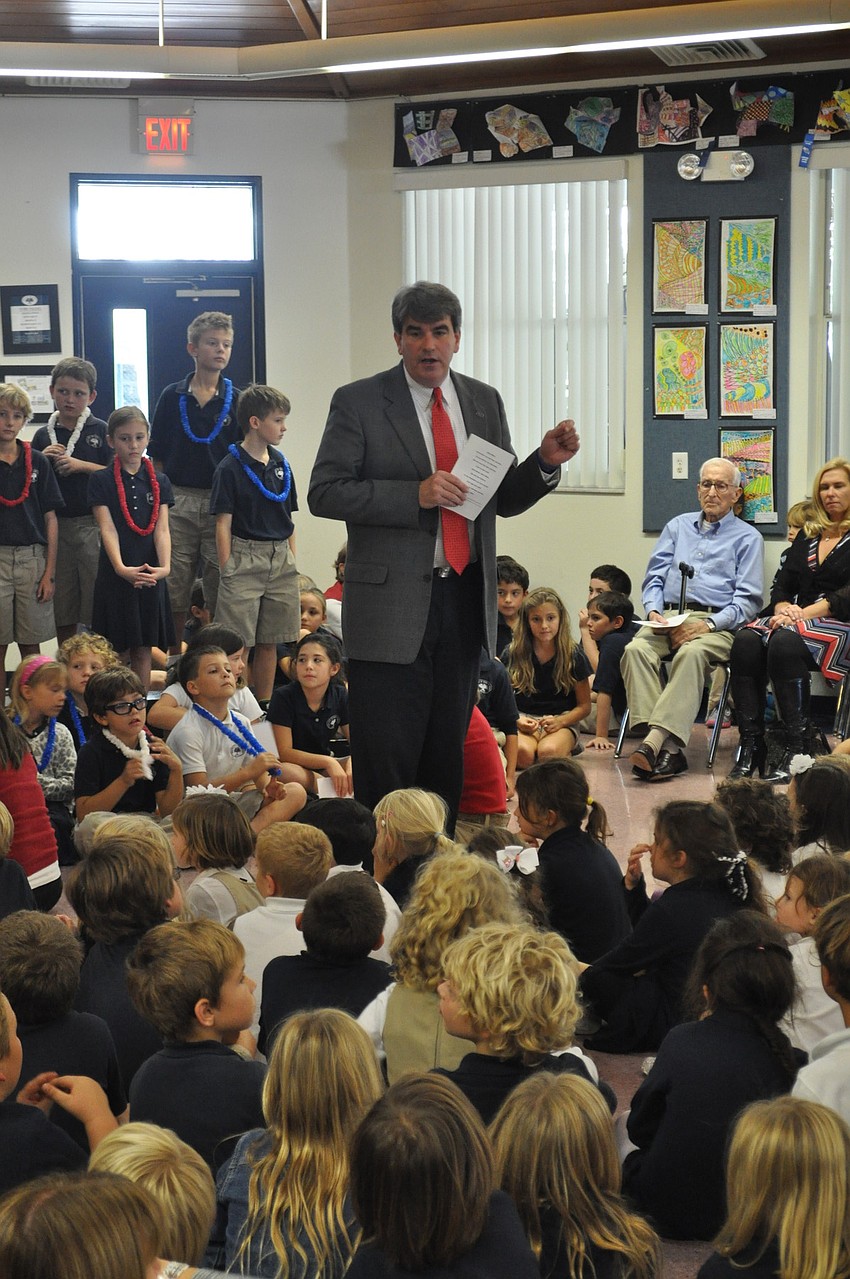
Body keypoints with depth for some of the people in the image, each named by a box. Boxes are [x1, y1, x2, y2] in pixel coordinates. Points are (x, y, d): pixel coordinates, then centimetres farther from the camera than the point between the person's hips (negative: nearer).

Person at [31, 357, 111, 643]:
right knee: (62, 612, 10)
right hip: (56, 525, 3)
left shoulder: (100, 431, 1)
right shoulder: (43, 435, 9)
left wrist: (81, 465, -12)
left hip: (92, 524, -3)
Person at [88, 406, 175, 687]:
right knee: (119, 651, 1)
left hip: (150, 576, 2)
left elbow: (161, 528, -3)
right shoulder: (101, 481, -2)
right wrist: (121, 568, -28)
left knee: (143, 650, 8)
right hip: (115, 575, -2)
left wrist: (165, 566, -21)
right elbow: (107, 528, -12)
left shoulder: (159, 481, 7)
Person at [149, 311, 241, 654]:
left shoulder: (237, 401, 4)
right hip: (178, 500, 0)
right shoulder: (172, 397, 5)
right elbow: (156, 456, 8)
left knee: (220, 590, 2)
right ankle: (175, 659, 13)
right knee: (175, 589, 4)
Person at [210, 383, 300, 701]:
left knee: (269, 641, 10)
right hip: (245, 558, -6)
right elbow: (223, 524, -7)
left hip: (281, 560, 6)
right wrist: (227, 570, -10)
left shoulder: (280, 465, 11)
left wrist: (292, 562, 11)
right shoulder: (230, 468, -6)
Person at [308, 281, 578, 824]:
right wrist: (415, 494, -19)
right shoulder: (359, 402, -3)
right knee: (386, 763, -2)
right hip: (392, 603, -4)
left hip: (465, 599, 5)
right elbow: (324, 493, -10)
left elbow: (503, 499, 14)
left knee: (448, 755, 13)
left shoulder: (485, 402, 11)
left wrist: (545, 463, -5)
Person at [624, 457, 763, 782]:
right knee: (636, 649, -31)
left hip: (716, 624, -3)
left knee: (691, 654, -39)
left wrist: (708, 624, -14)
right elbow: (654, 578, 20)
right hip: (668, 617, 3)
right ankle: (669, 748, -42)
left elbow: (747, 599, 2)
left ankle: (656, 739, -50)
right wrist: (653, 611, -2)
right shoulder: (678, 526, 26)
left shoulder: (747, 537, 13)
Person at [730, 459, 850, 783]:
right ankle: (750, 744, -30)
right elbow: (782, 586, 19)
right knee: (746, 640, -26)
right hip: (797, 619, 6)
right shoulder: (807, 536, 23)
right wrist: (784, 608, -5)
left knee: (785, 642, -37)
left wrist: (803, 614, -19)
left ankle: (797, 750, -35)